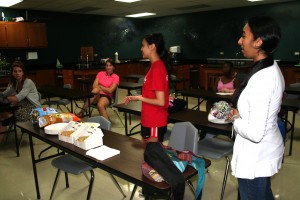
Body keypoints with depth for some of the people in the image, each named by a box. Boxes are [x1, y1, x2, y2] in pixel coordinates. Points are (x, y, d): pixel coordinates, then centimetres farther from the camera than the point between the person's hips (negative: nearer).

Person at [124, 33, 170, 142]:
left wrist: (139, 98, -13)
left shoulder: (157, 69, -22)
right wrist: (136, 97, 6)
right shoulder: (157, 66, 7)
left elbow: (160, 102, -23)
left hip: (155, 123, -9)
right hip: (150, 120, 9)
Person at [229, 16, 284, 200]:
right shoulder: (272, 69, 1)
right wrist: (241, 113, 1)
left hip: (256, 158, -9)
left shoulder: (261, 79, -29)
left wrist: (235, 118, -13)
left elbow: (254, 133, -30)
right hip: (266, 152, 9)